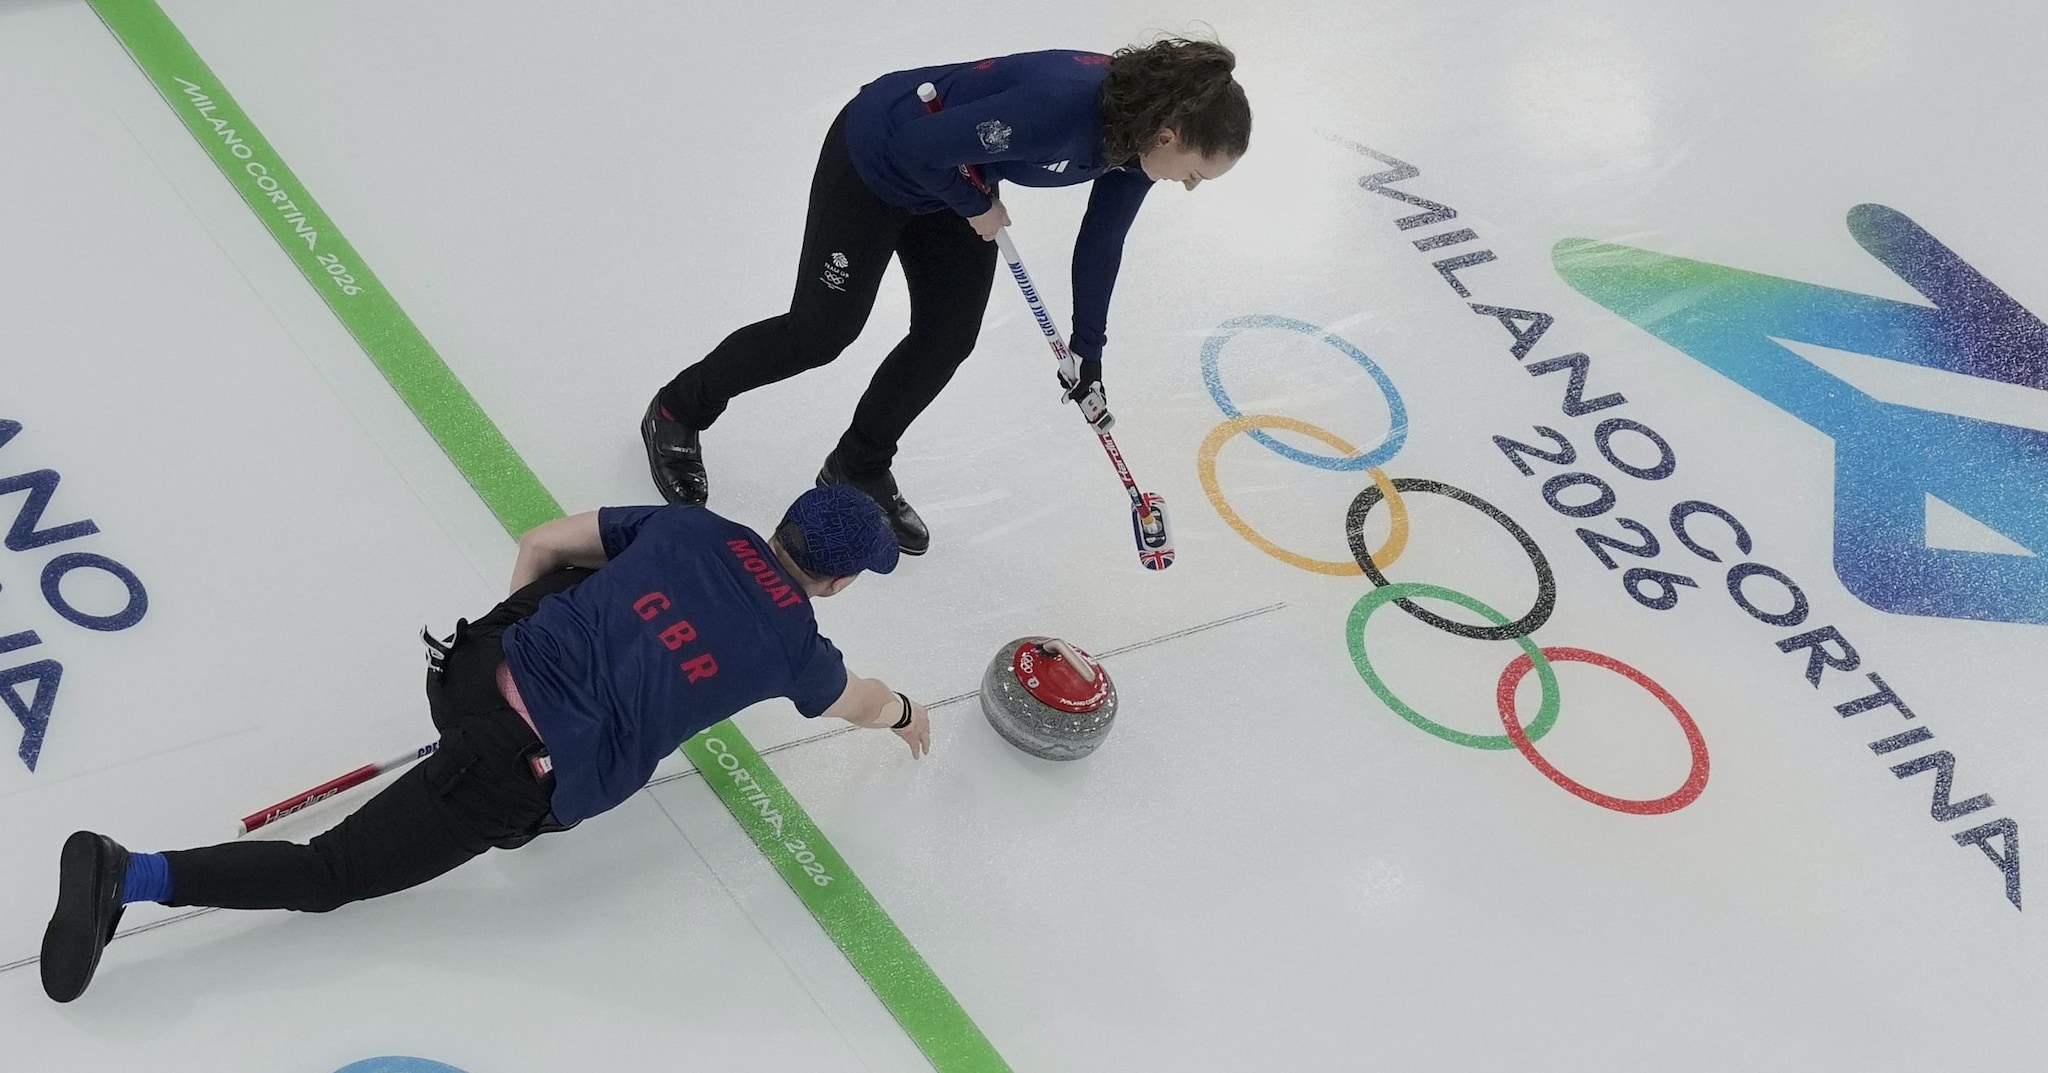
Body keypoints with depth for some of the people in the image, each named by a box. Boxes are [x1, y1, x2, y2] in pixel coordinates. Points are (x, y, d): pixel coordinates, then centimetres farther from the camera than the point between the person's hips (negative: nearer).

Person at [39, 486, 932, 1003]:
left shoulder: (688, 526, 12)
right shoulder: (791, 642, 4)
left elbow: (541, 545, 18)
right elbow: (858, 704, 27)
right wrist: (907, 711, 49)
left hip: (474, 670, 5)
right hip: (517, 778, -5)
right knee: (329, 874, 2)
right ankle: (128, 878, -16)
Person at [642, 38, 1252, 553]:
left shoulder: (1139, 129, -14)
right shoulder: (1059, 108, -41)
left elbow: (1101, 242, 1)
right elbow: (920, 148, -34)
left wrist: (1088, 350, 7)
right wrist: (976, 207, -16)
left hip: (952, 182, 7)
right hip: (875, 162, -7)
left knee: (949, 340, 5)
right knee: (821, 331, 3)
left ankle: (857, 471, 27)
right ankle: (678, 413, 26)